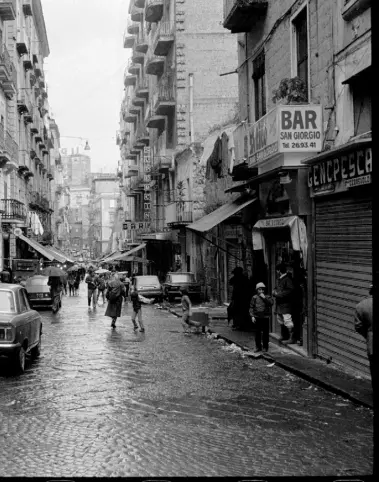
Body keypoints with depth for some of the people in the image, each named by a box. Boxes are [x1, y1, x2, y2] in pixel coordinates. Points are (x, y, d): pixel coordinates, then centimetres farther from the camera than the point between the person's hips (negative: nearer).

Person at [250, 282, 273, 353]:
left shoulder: (267, 297, 5)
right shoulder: (254, 298, 5)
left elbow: (271, 303, -13)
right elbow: (251, 307, 4)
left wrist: (264, 298, -16)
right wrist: (252, 316, -3)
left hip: (265, 317, -1)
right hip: (257, 318, 1)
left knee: (265, 333, 2)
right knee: (257, 333, 5)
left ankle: (265, 347, 11)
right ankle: (258, 347, 14)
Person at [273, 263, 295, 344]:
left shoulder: (287, 279, -15)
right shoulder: (279, 279, 14)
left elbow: (290, 291, -23)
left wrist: (278, 294, -20)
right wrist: (274, 291, 4)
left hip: (286, 304, -10)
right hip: (279, 304, 10)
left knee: (287, 321, -10)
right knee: (280, 320, 19)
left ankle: (291, 338, -7)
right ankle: (283, 336, 32)